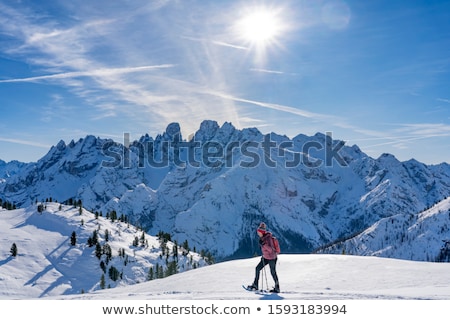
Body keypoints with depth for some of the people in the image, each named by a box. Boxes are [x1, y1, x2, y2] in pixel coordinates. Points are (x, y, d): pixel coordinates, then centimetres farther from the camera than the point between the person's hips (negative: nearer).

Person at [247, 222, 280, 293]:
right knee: (257, 268, 4)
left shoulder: (268, 238, -23)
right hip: (266, 257, 9)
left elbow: (270, 249, -30)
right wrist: (263, 255, 23)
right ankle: (255, 285, 11)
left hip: (272, 258, -9)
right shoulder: (263, 238, 4)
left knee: (273, 272, 3)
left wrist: (263, 244, -37)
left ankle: (277, 288, 19)